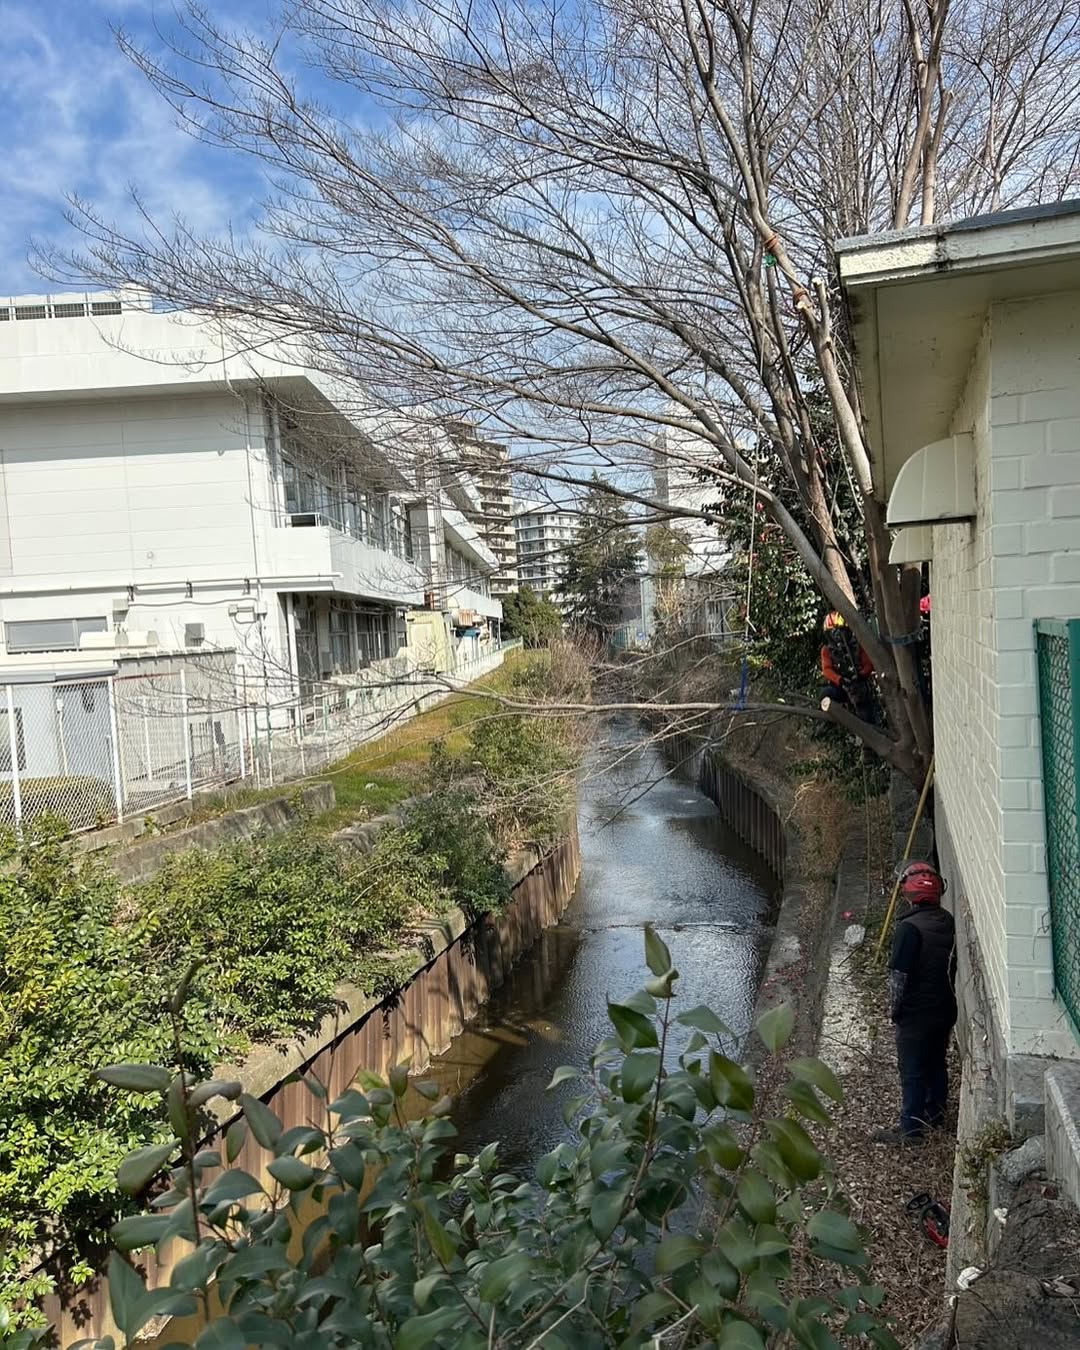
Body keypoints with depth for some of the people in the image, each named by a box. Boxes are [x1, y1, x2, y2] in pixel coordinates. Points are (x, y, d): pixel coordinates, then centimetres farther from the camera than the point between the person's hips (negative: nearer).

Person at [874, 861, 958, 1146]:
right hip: (945, 1008, 7)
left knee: (912, 1072, 4)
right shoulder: (948, 922, -2)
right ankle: (935, 1115, 38)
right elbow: (953, 965, 8)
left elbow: (899, 975, -22)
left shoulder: (910, 928, -26)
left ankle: (911, 1129, 14)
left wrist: (896, 1009, -7)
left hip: (916, 1013, -7)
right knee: (937, 1063, 22)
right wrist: (946, 997, 19)